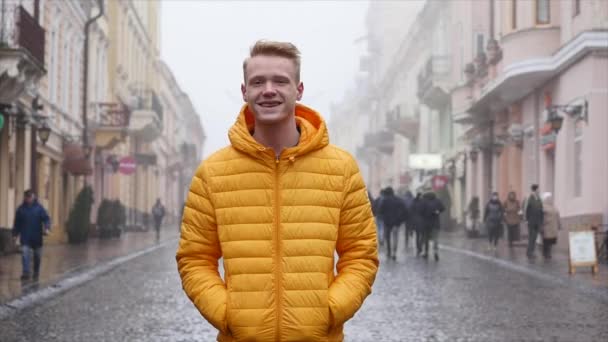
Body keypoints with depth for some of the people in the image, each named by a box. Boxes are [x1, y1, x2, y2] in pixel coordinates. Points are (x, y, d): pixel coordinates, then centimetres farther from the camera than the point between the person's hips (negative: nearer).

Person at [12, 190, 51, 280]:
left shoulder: (39, 208, -2)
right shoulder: (21, 209, 3)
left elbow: (46, 218, -8)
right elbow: (17, 223, 8)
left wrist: (47, 228, -24)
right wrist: (15, 234, 5)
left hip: (37, 237, 0)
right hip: (25, 238, 0)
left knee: (37, 256, 11)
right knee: (25, 254, -15)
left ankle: (36, 273, 25)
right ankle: (26, 272, -19)